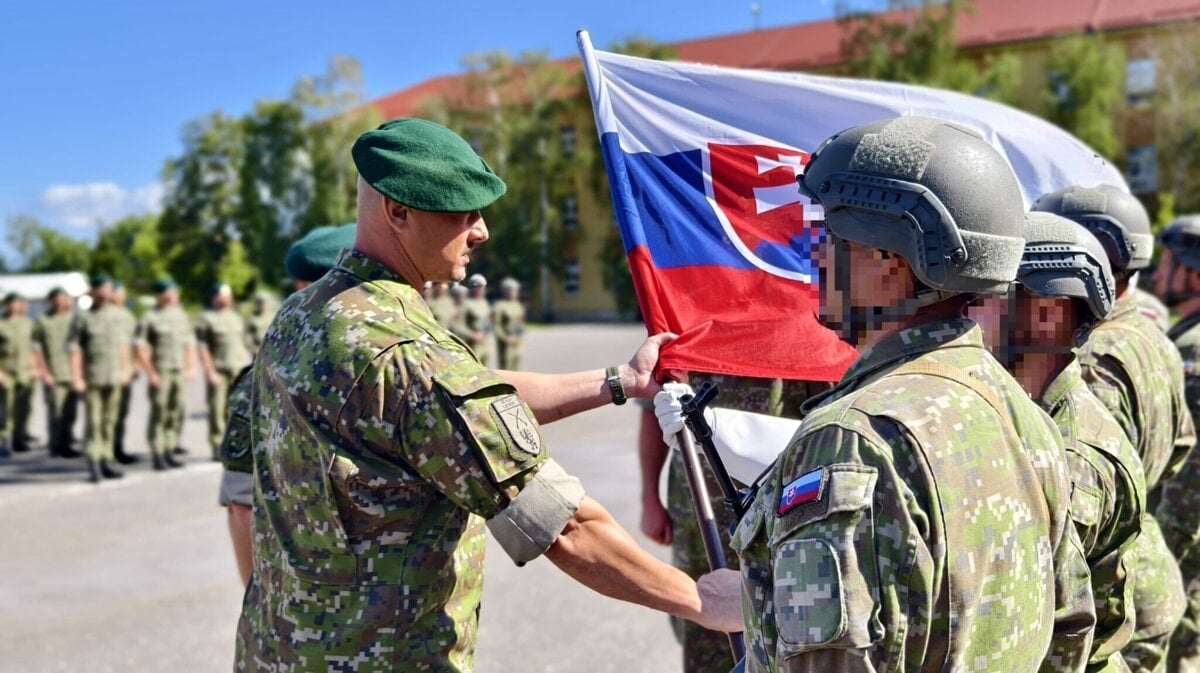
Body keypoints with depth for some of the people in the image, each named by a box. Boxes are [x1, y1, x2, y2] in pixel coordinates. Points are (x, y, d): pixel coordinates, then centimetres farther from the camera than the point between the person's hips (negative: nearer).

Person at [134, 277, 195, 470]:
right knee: (159, 414, -4)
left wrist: (190, 368, 11)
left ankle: (169, 453, 14)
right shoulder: (149, 318, -3)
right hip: (160, 373, -5)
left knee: (177, 413, 5)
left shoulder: (181, 316, 15)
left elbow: (190, 344, 21)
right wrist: (151, 374, -11)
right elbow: (139, 348, -7)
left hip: (180, 373, 6)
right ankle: (157, 456, 0)